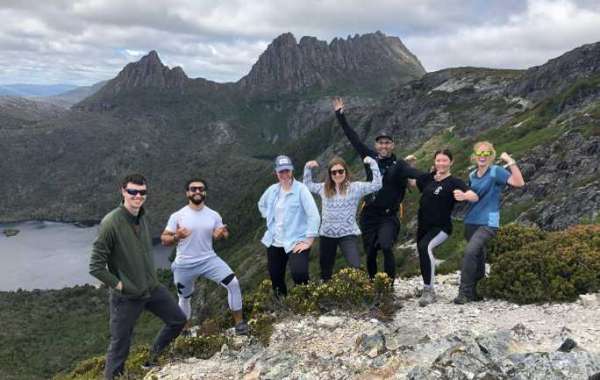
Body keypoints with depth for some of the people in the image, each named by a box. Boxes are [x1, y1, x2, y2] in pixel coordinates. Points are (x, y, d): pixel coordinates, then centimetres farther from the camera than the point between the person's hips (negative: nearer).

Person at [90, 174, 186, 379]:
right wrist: (118, 284, -16)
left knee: (178, 320, 17)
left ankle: (153, 358, 36)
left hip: (152, 288, 7)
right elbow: (96, 267, -21)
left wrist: (152, 279, 11)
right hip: (126, 296, -7)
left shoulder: (142, 218, 2)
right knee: (120, 345, 5)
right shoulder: (111, 223, -22)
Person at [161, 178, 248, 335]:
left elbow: (221, 233, 9)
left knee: (233, 283, -17)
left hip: (209, 259, 1)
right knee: (184, 298, 17)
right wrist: (176, 237, -29)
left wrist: (222, 234, -17)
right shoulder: (177, 216, -10)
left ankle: (239, 322, -3)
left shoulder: (214, 215, -3)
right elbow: (164, 240, -7)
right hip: (184, 265, -1)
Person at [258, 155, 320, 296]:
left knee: (299, 274, -29)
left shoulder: (300, 189, -12)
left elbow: (314, 215, -18)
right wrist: (269, 218, 12)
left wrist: (309, 240, -20)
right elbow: (261, 204, 27)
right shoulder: (272, 190, 6)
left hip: (296, 242, -6)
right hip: (274, 242, 6)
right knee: (276, 279, 14)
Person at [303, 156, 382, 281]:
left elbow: (377, 185, -10)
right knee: (325, 269, 15)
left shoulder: (355, 187, -3)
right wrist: (308, 168, 11)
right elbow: (307, 186, 22)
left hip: (348, 234, -4)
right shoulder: (324, 188, 8)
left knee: (356, 267, -18)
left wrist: (372, 163, -13)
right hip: (327, 234, 4)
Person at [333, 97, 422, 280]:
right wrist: (340, 115, 8)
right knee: (370, 253, 10)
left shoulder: (398, 165, -6)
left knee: (386, 247, -25)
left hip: (388, 216, -4)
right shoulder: (370, 158, 3)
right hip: (369, 214, 4)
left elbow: (414, 173, -24)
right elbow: (353, 138, 7)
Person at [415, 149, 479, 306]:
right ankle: (429, 292, 37)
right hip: (423, 226, 7)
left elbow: (475, 197, -23)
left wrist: (464, 196, -43)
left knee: (425, 247, -31)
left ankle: (428, 290, -24)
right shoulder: (428, 178, 6)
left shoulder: (454, 182, -9)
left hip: (441, 227, -6)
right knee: (423, 254, 15)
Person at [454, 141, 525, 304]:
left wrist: (510, 162, -23)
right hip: (471, 222, 6)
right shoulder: (472, 176, 13)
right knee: (478, 257, 13)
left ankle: (464, 292, -16)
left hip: (488, 223, -6)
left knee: (470, 251, -23)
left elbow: (519, 183, -20)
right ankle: (476, 293, 26)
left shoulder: (496, 171, -6)